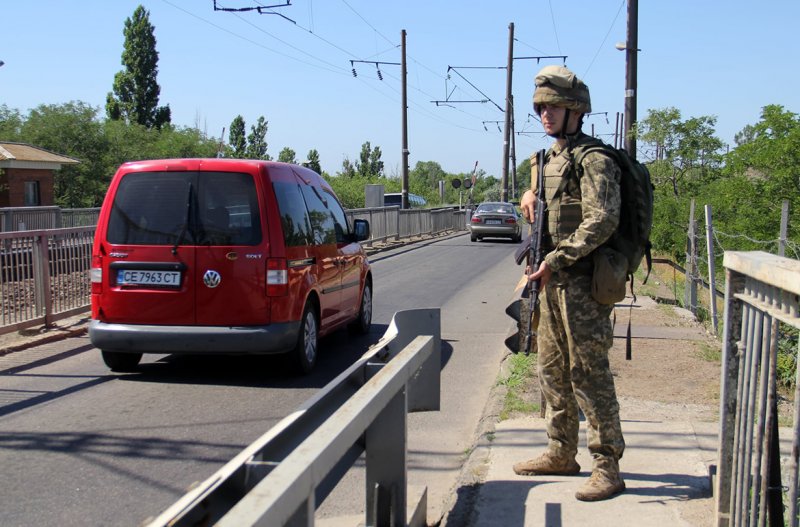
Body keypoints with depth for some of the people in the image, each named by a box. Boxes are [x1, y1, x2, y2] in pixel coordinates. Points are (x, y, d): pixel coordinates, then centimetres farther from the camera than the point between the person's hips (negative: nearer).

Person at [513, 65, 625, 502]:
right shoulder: (548, 159, 16)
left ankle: (607, 467, 1)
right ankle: (561, 453, 28)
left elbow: (602, 221, -22)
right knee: (551, 370, 15)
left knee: (589, 373, -7)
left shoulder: (593, 159, -12)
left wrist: (556, 260, -23)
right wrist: (530, 194, 9)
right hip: (552, 281, 9)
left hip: (581, 282, -9)